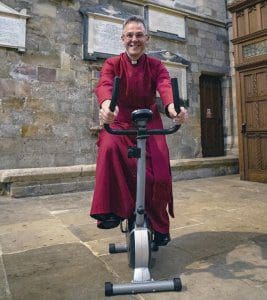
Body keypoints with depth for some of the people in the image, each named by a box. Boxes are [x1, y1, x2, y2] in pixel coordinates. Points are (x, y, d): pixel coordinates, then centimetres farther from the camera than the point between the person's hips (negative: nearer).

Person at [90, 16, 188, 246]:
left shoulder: (156, 66, 2)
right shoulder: (113, 64, -1)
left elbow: (165, 86, -20)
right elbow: (104, 85, -23)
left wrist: (172, 106, -44)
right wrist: (106, 104, -48)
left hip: (150, 124, 1)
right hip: (120, 123, -1)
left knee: (160, 174, -8)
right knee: (108, 148, -34)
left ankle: (159, 226, 17)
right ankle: (110, 211, -22)